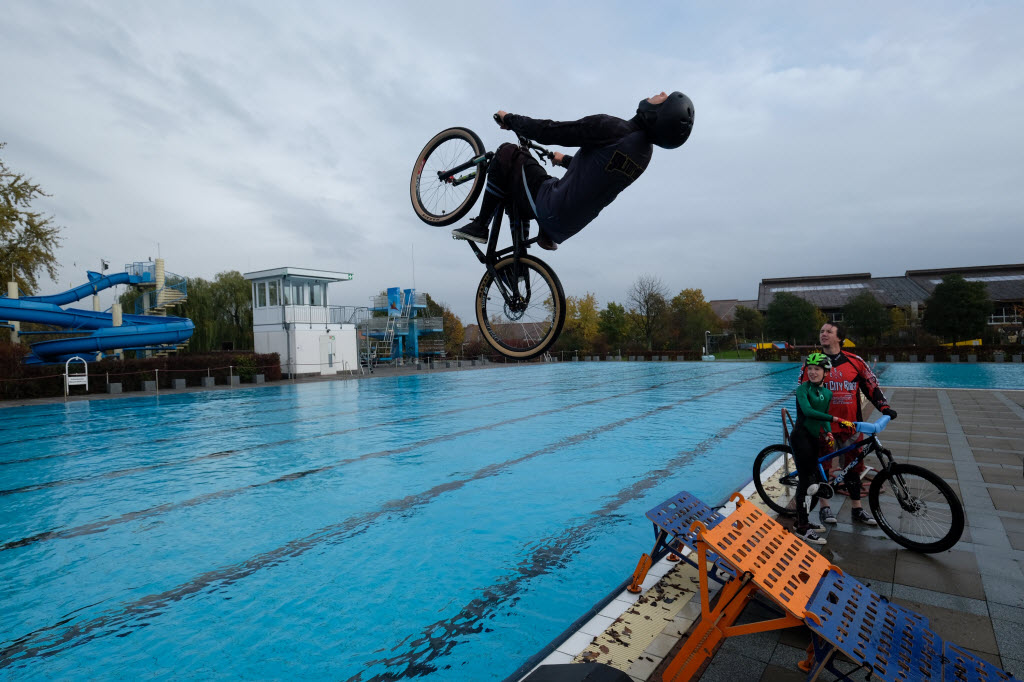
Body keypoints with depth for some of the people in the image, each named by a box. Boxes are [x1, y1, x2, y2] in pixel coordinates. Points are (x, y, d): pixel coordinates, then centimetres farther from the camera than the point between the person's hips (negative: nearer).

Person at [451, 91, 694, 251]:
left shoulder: (609, 127, -21)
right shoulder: (645, 153, 2)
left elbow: (546, 132, -18)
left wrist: (508, 118, 0)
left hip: (547, 210, -7)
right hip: (568, 226, 7)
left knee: (508, 152, 4)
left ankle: (480, 226, 5)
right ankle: (547, 237, 31)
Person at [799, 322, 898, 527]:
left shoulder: (855, 362, 1)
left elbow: (871, 386, 8)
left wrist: (885, 407, -5)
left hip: (850, 425, 1)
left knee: (853, 466, 9)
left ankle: (857, 509, 23)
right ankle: (824, 507, 20)